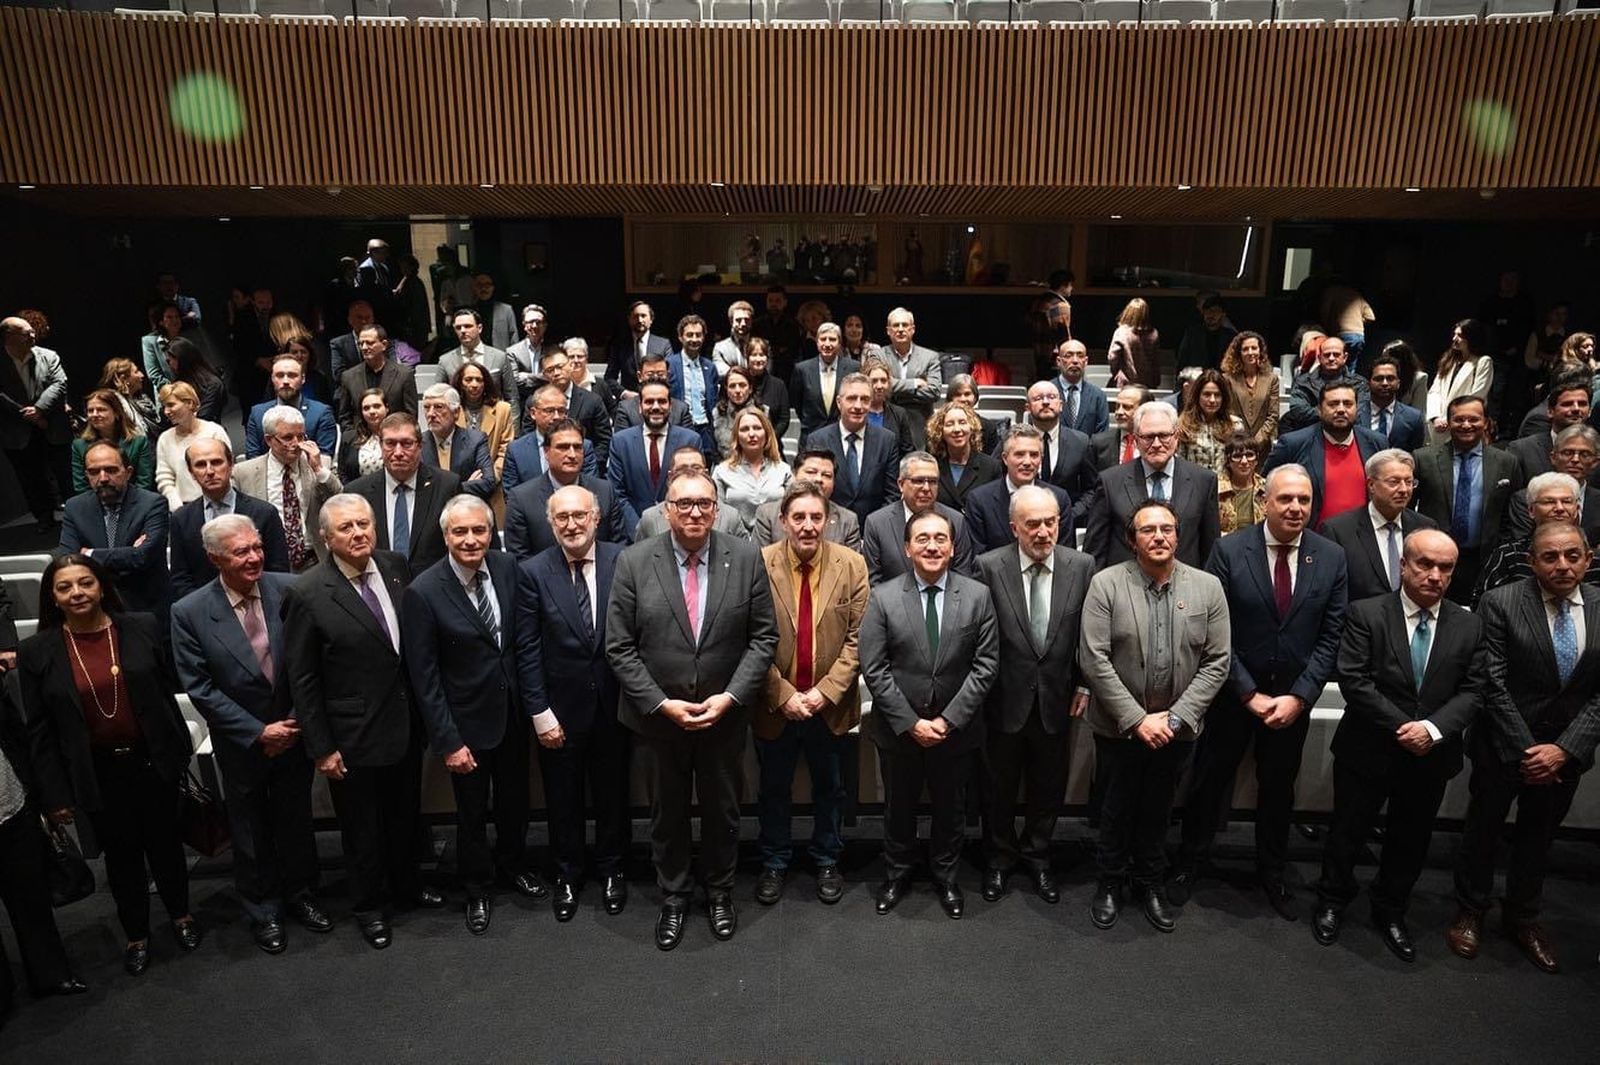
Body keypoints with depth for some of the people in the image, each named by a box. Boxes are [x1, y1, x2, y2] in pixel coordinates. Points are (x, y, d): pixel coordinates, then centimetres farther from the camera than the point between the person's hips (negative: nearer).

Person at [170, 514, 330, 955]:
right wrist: (258, 732, -15)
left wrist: (298, 720, -10)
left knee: (296, 819, 18)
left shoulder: (288, 589, -13)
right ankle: (263, 910, 37)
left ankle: (300, 893, 41)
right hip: (241, 743, -1)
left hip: (295, 731, 1)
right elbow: (199, 687, -13)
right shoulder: (189, 613, -16)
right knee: (251, 831, 16)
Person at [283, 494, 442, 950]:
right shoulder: (308, 595, -18)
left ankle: (405, 882, 48)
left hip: (406, 723, 5)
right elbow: (302, 679, -12)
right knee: (362, 827, 16)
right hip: (354, 737, -4)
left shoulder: (396, 567, -5)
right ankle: (369, 904, 39)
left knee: (405, 814, 23)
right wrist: (320, 748, -10)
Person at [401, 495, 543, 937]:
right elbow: (424, 677, -15)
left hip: (513, 712, 4)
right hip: (467, 720, -4)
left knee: (515, 798, 22)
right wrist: (448, 741, -15)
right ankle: (477, 889, 40)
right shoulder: (423, 592, -20)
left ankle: (512, 864, 49)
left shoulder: (508, 568, -8)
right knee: (472, 812, 16)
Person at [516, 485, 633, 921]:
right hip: (560, 708, 0)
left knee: (612, 794, 18)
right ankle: (567, 876, 38)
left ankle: (611, 870, 40)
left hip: (612, 704, 1)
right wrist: (540, 714, -8)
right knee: (563, 799, 16)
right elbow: (527, 651, -7)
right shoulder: (533, 572, -9)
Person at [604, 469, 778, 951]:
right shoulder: (634, 562, -10)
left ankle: (719, 891, 43)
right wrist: (662, 703, -15)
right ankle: (673, 897, 40)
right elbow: (620, 647, -8)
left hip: (725, 714, 1)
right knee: (667, 813, 18)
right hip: (658, 714, 0)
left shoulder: (746, 558, -8)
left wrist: (730, 697, -15)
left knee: (722, 810, 19)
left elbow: (764, 636, -6)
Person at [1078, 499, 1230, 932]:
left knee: (1158, 810, 18)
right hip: (1119, 725, -2)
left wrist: (1174, 717, -13)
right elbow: (1094, 658, -14)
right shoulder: (1106, 584, -11)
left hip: (1176, 727, 2)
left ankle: (1151, 883, 39)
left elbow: (1217, 662, -5)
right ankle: (1110, 883, 35)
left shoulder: (1208, 587, -4)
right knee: (1117, 807, 15)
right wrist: (1137, 719, -17)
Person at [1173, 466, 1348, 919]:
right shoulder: (1229, 550, -12)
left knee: (1279, 788, 19)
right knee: (1210, 781, 11)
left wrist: (1299, 696, -11)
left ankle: (1272, 872, 39)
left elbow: (1331, 635, -4)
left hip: (1294, 698, 2)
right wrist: (1249, 694, -14)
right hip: (1233, 692, -2)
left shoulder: (1332, 557, -4)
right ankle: (1190, 862, 31)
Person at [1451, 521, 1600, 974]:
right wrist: (1526, 750, -15)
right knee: (1483, 830, 13)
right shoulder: (1500, 604, -14)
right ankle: (1470, 911, 32)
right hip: (1504, 746, -3)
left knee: (1538, 835, 19)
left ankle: (1523, 916, 38)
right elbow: (1493, 684, -14)